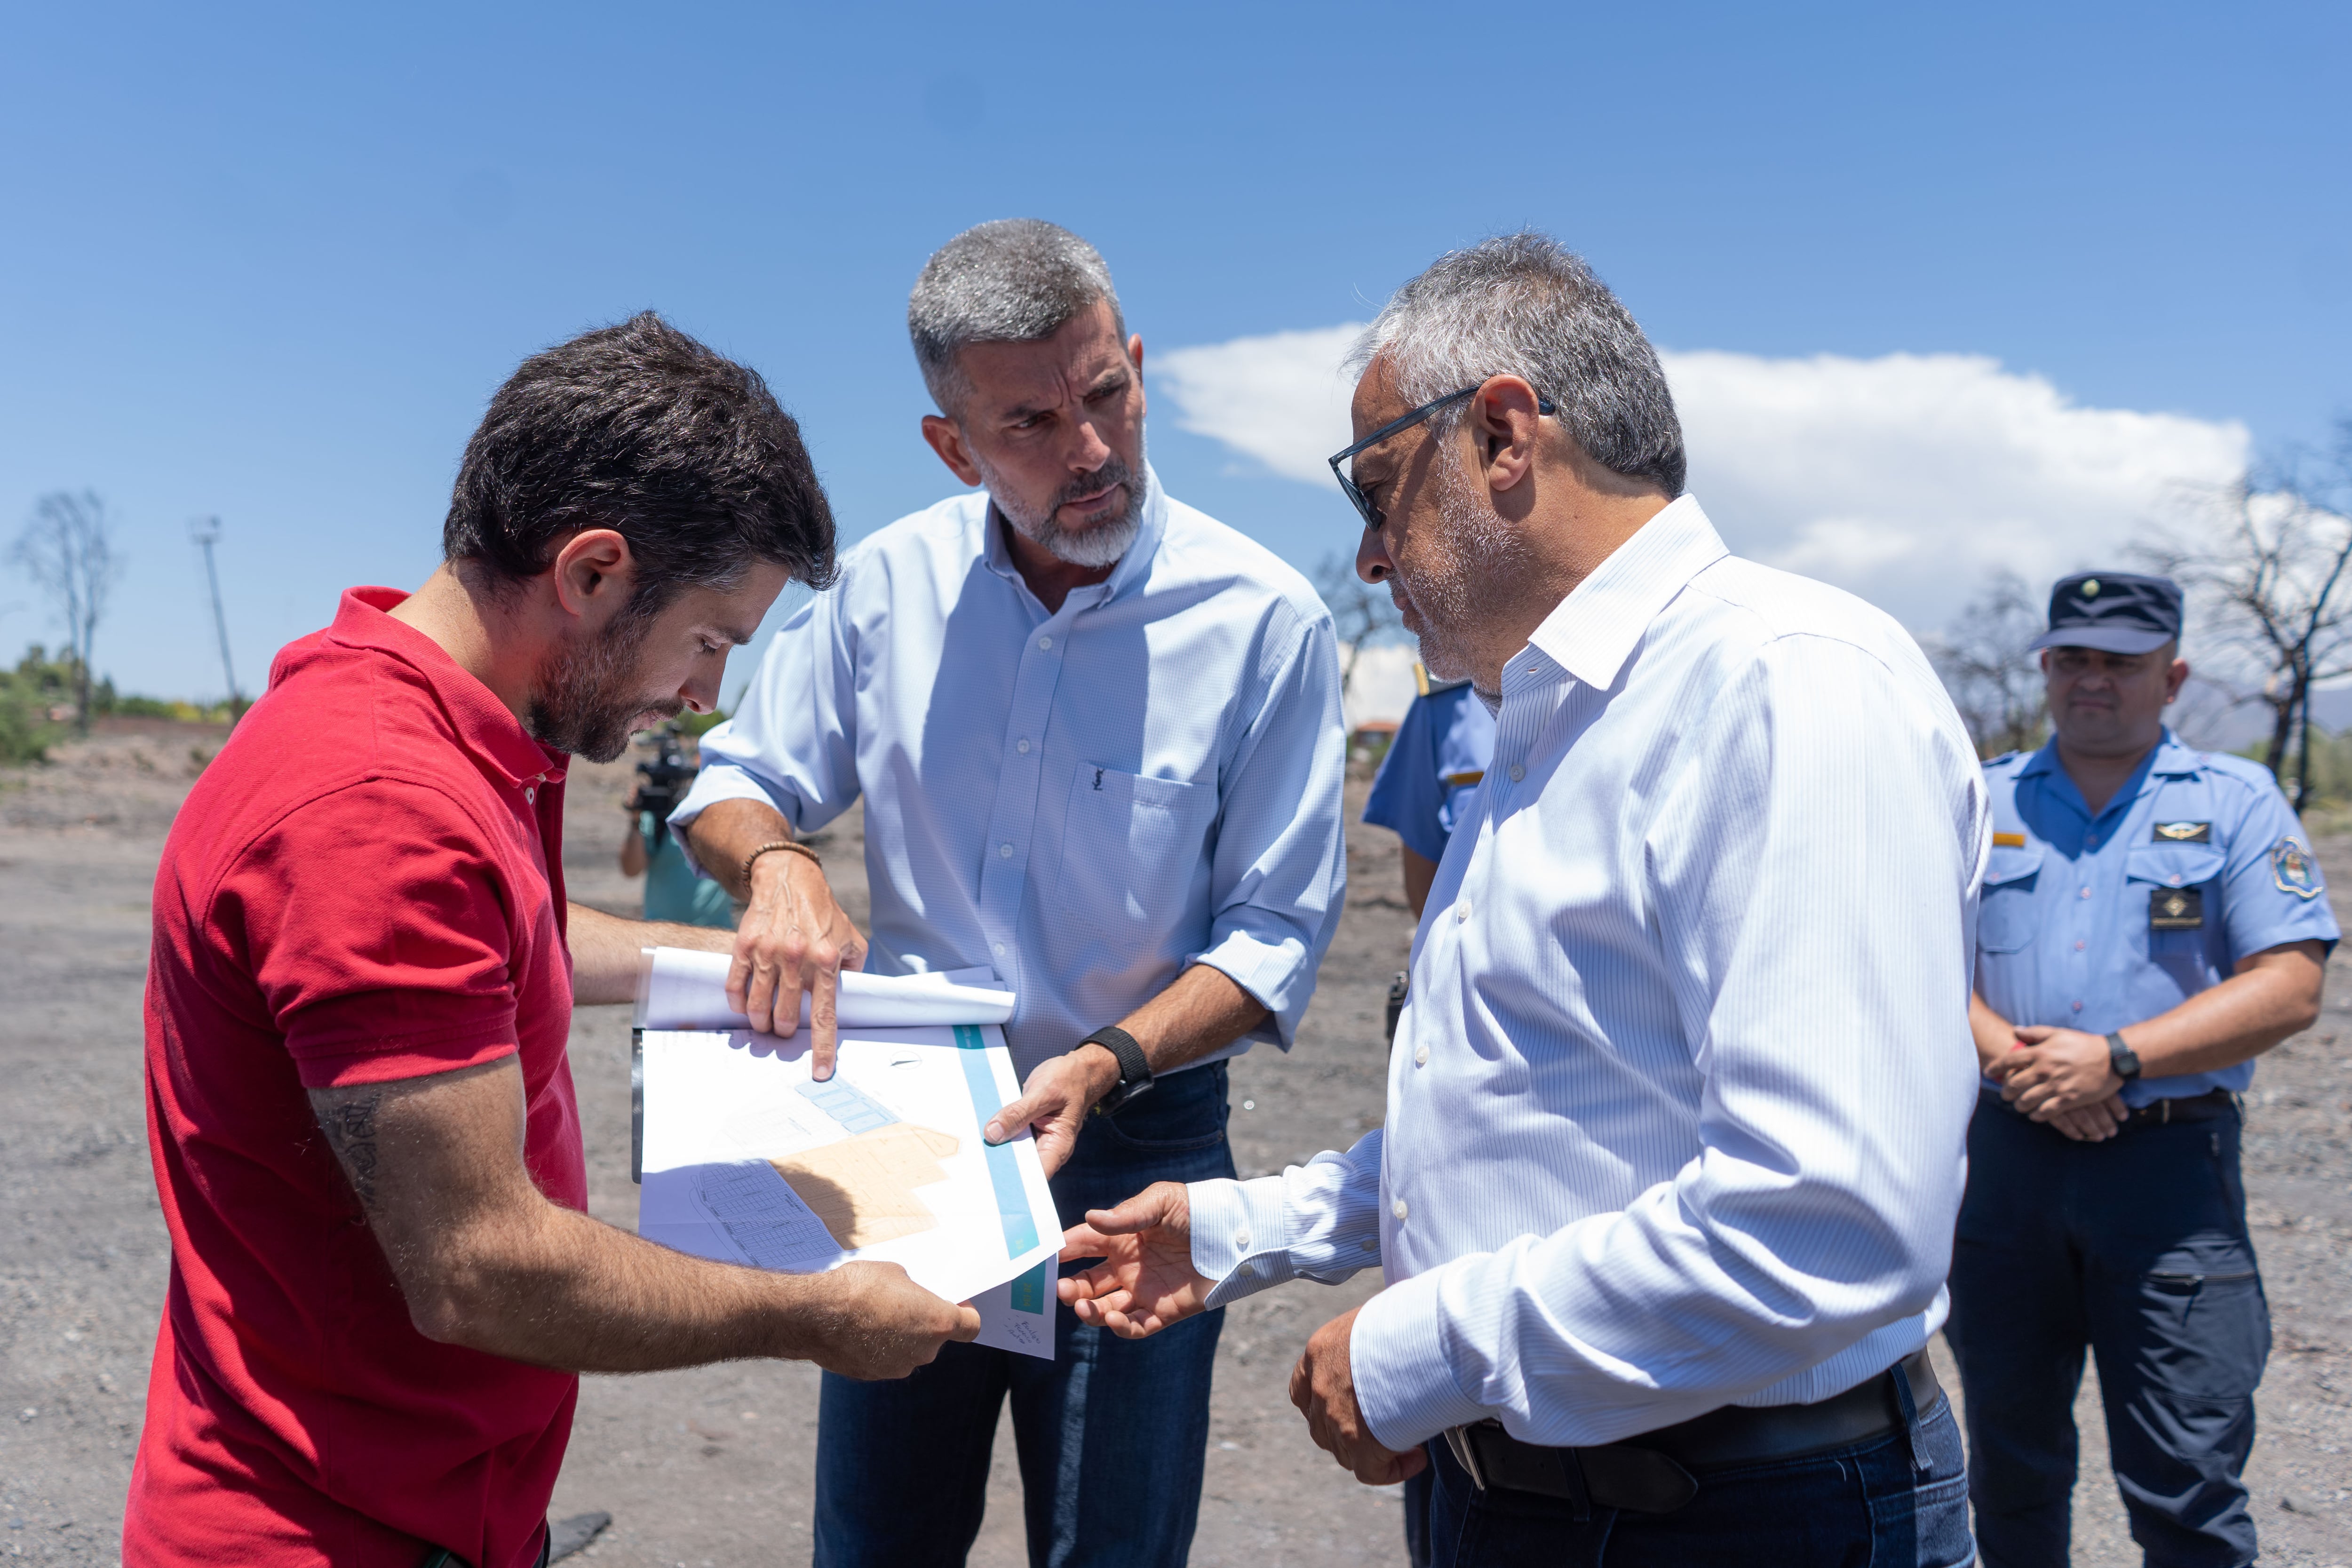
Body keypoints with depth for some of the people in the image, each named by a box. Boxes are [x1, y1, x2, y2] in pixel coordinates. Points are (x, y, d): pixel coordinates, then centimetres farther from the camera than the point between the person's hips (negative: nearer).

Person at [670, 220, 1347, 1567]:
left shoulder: (1267, 621, -13)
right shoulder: (892, 583, -4)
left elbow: (1278, 933, -10)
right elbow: (738, 780, 6)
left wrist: (1103, 1066, -24)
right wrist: (776, 863, -17)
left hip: (1130, 1156, -3)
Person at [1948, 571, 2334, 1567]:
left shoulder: (2236, 801, 3)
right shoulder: (1984, 801, 9)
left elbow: (2289, 988, -6)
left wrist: (2116, 1059, -16)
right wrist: (2008, 1056, -14)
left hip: (2172, 1161, -2)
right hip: (2008, 1155, 3)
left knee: (2187, 1488, -1)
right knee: (2011, 1461, 14)